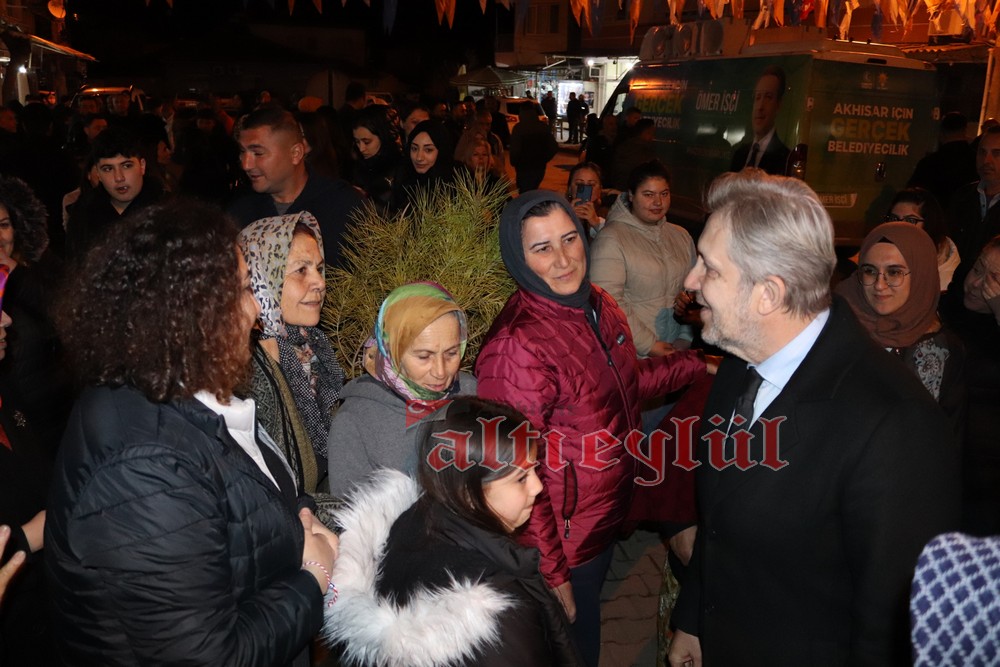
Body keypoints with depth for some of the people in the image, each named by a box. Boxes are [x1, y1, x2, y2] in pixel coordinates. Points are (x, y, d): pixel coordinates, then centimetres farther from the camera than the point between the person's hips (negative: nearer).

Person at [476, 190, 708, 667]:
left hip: (608, 517, 7)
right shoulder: (517, 345, -29)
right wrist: (550, 572, -19)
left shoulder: (598, 305, -3)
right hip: (565, 544, -7)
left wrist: (695, 365, 13)